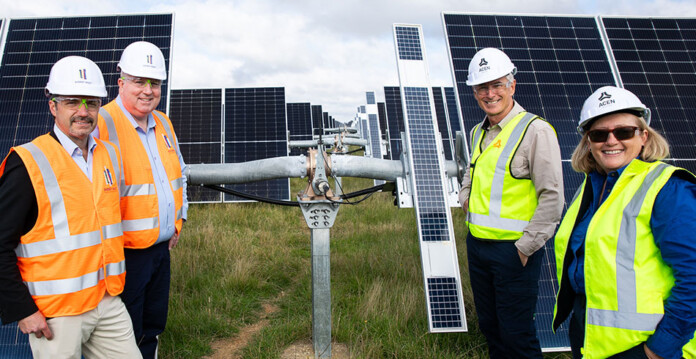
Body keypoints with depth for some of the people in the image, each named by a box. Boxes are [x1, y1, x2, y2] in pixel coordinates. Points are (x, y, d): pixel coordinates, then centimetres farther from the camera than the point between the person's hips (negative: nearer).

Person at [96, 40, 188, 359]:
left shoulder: (163, 123, 9)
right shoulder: (101, 124, -14)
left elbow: (179, 172, 22)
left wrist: (179, 217, 16)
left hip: (162, 248, 7)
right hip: (125, 253, -7)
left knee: (153, 328, 21)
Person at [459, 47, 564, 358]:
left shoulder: (535, 130, -13)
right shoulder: (478, 132, 10)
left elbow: (552, 198, -15)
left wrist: (526, 246, -15)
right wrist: (465, 197, 8)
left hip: (513, 249, -7)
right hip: (476, 244, 7)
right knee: (489, 326, 20)